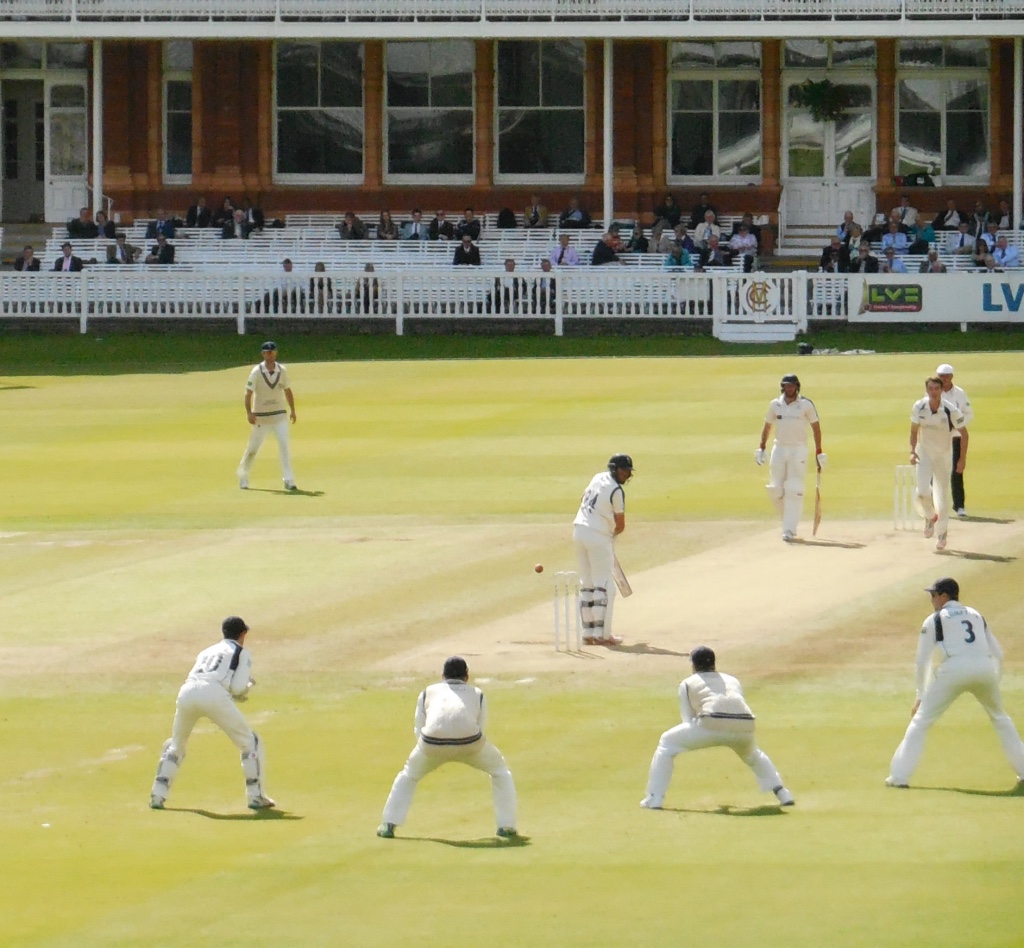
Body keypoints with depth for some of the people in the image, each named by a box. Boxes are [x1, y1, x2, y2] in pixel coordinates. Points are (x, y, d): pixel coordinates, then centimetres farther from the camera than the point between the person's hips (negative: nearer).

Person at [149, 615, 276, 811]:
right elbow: (238, 688, 8)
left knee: (175, 744, 27)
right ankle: (255, 796, 4)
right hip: (215, 694, -5)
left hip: (186, 692, 5)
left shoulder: (206, 652, 36)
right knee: (250, 742, 10)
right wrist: (249, 686, 31)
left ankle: (158, 795, 17)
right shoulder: (242, 652, 21)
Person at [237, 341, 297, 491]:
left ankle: (289, 480, -11)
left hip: (279, 415, 2)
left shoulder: (282, 370, 1)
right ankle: (243, 475, 26)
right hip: (261, 416, -2)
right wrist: (249, 413, -22)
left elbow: (287, 391, 13)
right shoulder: (256, 372, -9)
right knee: (253, 447, 5)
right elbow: (248, 393, -11)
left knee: (284, 444, -12)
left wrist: (292, 410, 9)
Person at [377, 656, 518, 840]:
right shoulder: (477, 694, 28)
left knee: (409, 774, 28)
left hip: (432, 742, 1)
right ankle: (506, 826, 21)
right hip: (469, 741, -1)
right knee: (499, 770, 26)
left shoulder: (428, 692, 28)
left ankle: (388, 825, 21)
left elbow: (419, 730, 23)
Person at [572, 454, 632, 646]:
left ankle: (588, 632, 12)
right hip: (599, 536, -8)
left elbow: (583, 499, 24)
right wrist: (613, 533, 16)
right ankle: (601, 633, -7)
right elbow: (620, 525, -8)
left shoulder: (598, 478, 8)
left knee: (586, 584, 11)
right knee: (602, 585, -4)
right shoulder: (617, 491, -14)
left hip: (579, 530, 8)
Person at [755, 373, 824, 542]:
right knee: (775, 489, -1)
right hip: (779, 449, 3)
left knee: (794, 490, -10)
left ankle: (789, 530, -9)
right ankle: (789, 520, 22)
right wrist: (761, 448, 8)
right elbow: (767, 426, 15)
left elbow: (816, 427, 2)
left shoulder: (806, 405, -3)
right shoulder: (775, 404, 6)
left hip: (798, 450, -3)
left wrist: (819, 452, -1)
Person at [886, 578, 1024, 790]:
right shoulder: (976, 615, 27)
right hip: (985, 668, 4)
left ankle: (899, 776, -5)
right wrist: (993, 685, 35)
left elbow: (922, 661, 10)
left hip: (954, 668, -4)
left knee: (921, 720, 4)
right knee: (1000, 718, 26)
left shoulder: (934, 620, 14)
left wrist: (921, 696, 18)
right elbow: (997, 653, 26)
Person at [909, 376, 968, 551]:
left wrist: (962, 459, -10)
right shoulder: (918, 407, -11)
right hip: (924, 453, 1)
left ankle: (942, 533, 18)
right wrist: (913, 451, -8)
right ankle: (929, 517, 16)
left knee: (943, 494, 1)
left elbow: (964, 433, -8)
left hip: (944, 455, -1)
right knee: (923, 491, -16)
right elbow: (914, 431, 4)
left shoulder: (951, 411, -19)